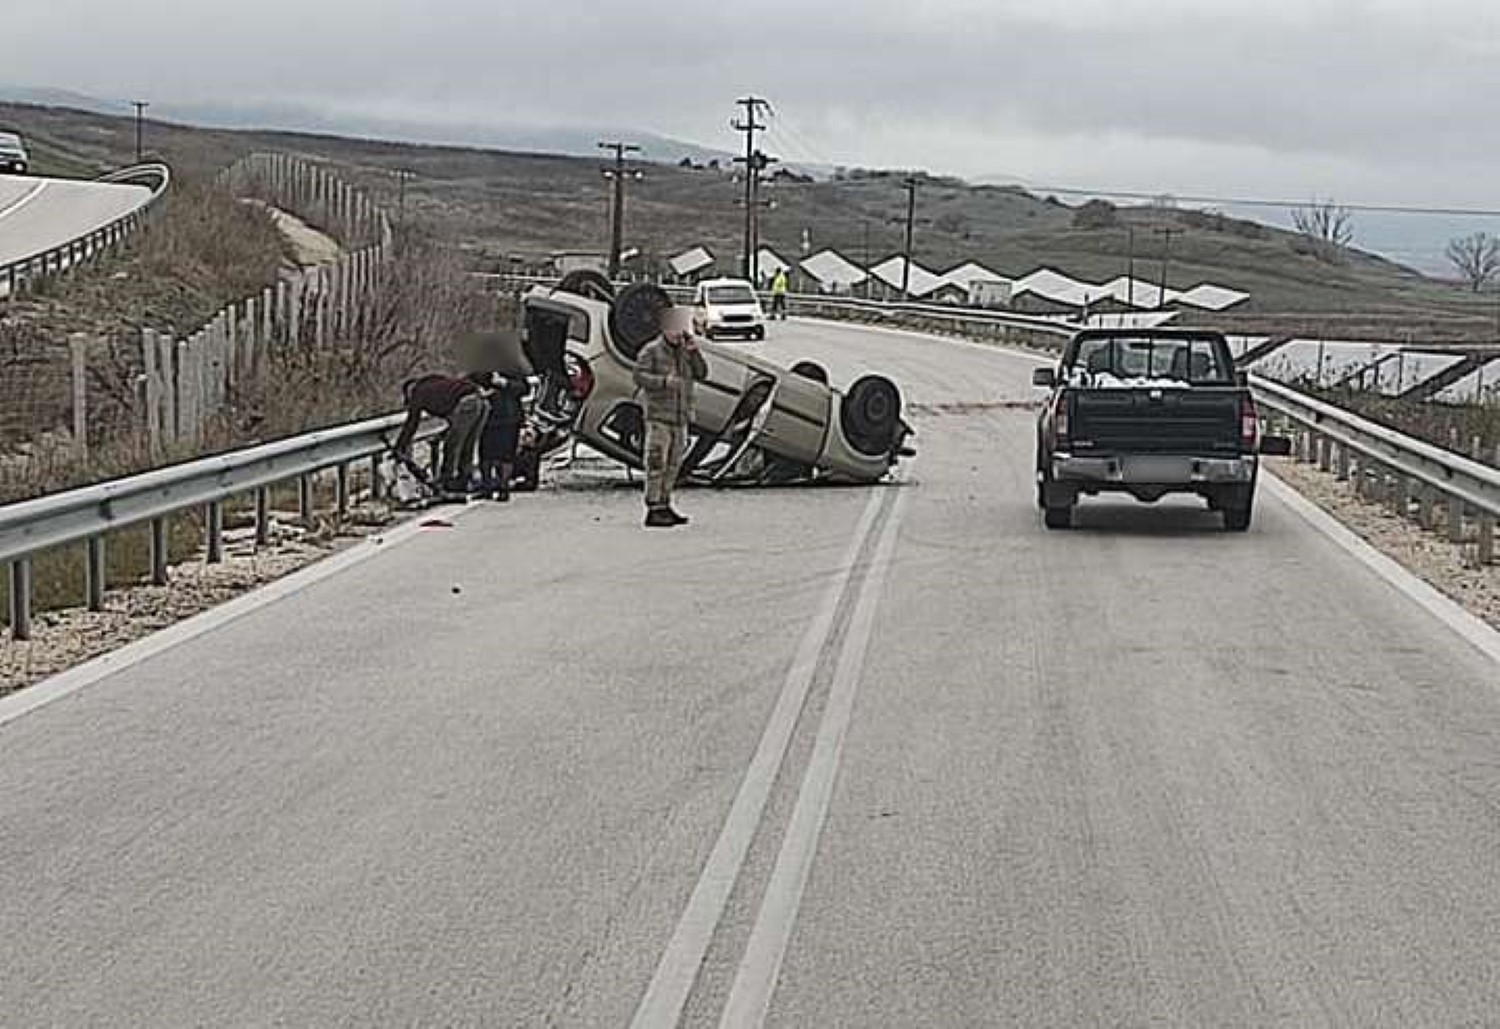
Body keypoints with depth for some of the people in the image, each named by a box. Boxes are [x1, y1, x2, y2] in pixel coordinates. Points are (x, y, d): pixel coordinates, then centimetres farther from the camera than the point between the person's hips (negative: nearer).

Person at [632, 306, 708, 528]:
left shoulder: (685, 351, 12)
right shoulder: (651, 351, -6)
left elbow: (701, 374, 3)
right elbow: (639, 377, -15)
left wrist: (695, 351, -11)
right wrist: (664, 381, -29)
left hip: (680, 418, 7)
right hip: (658, 418, -7)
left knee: (672, 465, 11)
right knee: (657, 463, -10)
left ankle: (664, 507, 19)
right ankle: (653, 511, -12)